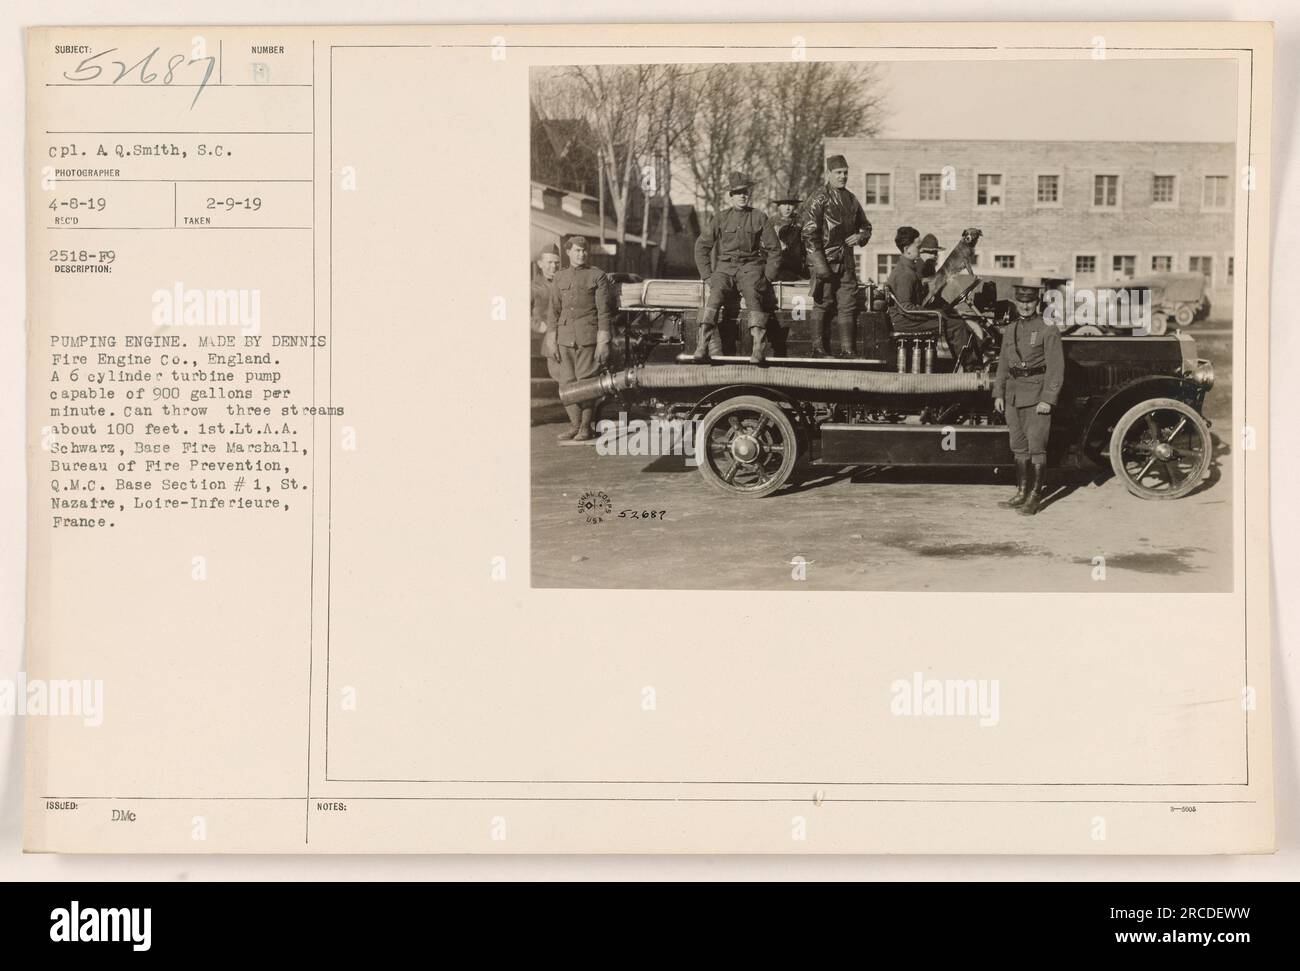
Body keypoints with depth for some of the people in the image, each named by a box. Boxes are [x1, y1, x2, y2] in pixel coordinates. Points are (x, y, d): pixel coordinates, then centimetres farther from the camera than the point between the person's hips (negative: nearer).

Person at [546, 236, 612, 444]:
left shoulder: (598, 276, 3)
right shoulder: (559, 278, 15)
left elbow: (603, 311, -1)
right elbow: (553, 310, 15)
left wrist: (603, 342, -8)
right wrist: (552, 340, 8)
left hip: (587, 338, -4)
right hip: (564, 337, 4)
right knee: (567, 383, 2)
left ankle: (586, 427, 2)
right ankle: (575, 425, 11)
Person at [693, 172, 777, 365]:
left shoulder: (759, 218, 11)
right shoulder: (720, 218, 12)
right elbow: (701, 246, 13)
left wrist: (767, 275, 2)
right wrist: (707, 274, 3)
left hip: (750, 267, -1)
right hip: (724, 267, 1)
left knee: (753, 294, -32)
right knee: (715, 294, -29)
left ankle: (758, 350, -40)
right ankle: (702, 347, -38)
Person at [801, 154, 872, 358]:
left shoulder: (851, 199, 15)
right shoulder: (819, 198, -5)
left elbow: (865, 226, 28)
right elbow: (809, 233, -12)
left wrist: (860, 236, 3)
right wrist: (819, 264, -18)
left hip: (847, 262, 6)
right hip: (825, 260, -6)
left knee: (848, 305, 2)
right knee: (822, 304, -3)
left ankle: (847, 349, 5)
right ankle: (818, 348, 2)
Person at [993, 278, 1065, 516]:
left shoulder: (1048, 330, -7)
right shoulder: (1010, 330, 12)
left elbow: (1055, 368, -10)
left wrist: (1048, 399, -15)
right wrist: (998, 393, 10)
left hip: (1037, 394, -6)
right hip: (1013, 394, 6)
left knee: (1036, 445, -5)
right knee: (1018, 446, 11)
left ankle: (1035, 496, -1)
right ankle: (1021, 492, 20)